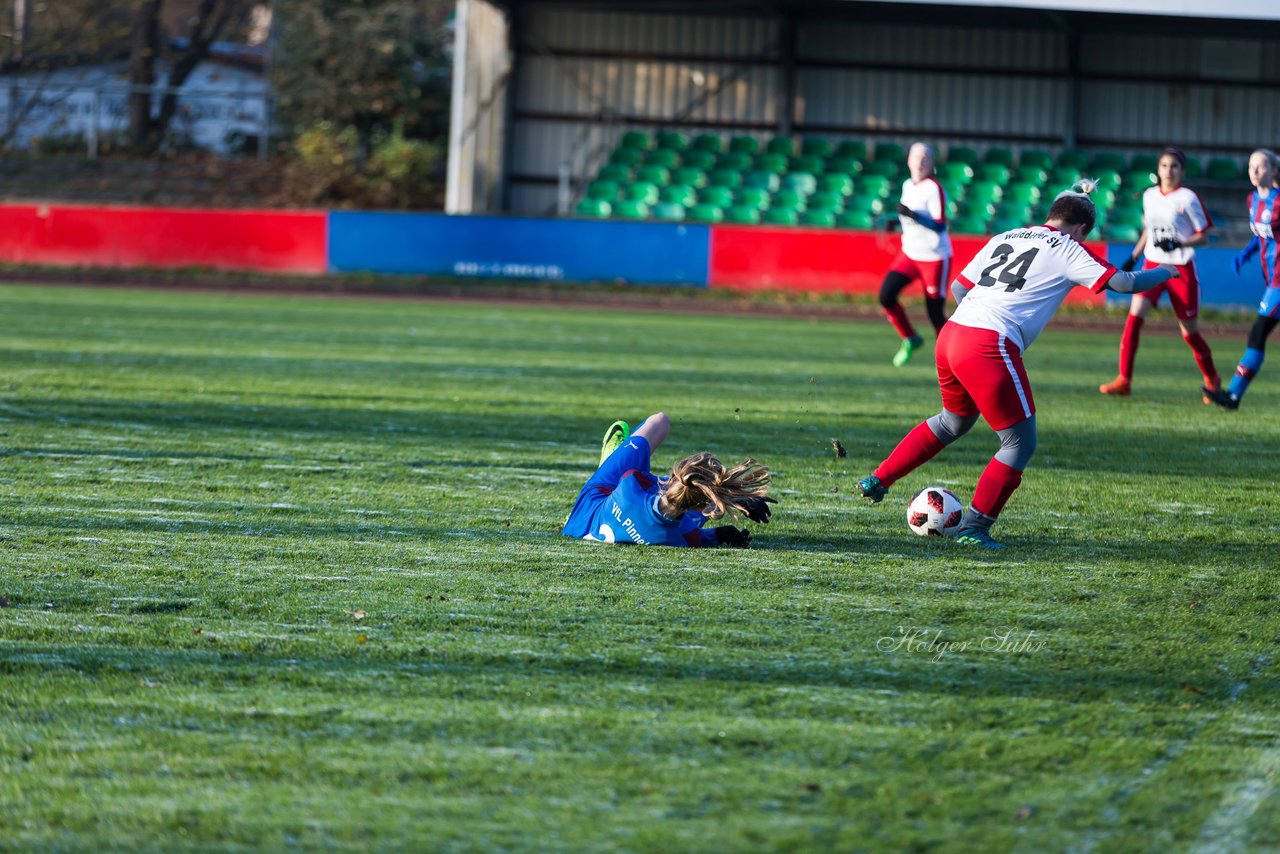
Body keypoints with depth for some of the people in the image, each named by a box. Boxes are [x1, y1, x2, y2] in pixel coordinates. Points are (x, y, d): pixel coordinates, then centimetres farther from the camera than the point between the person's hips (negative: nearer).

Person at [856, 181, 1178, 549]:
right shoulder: (1068, 250, 3)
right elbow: (1123, 282, -2)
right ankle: (974, 528, 4)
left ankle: (877, 480, 36)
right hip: (991, 349, -7)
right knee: (1021, 442, 6)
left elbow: (958, 287, 23)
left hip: (951, 336, 7)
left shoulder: (1005, 239, 20)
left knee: (954, 421, 32)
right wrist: (1162, 272, 16)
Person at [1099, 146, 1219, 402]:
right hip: (1152, 265, 4)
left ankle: (1211, 379, 27)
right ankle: (1124, 380, -12)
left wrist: (1179, 243, -24)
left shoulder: (1188, 198, -10)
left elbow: (1203, 236, -7)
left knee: (1189, 331, 4)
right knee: (1134, 315, -15)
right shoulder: (1150, 195, 6)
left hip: (1181, 270, -4)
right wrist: (1133, 258, 14)